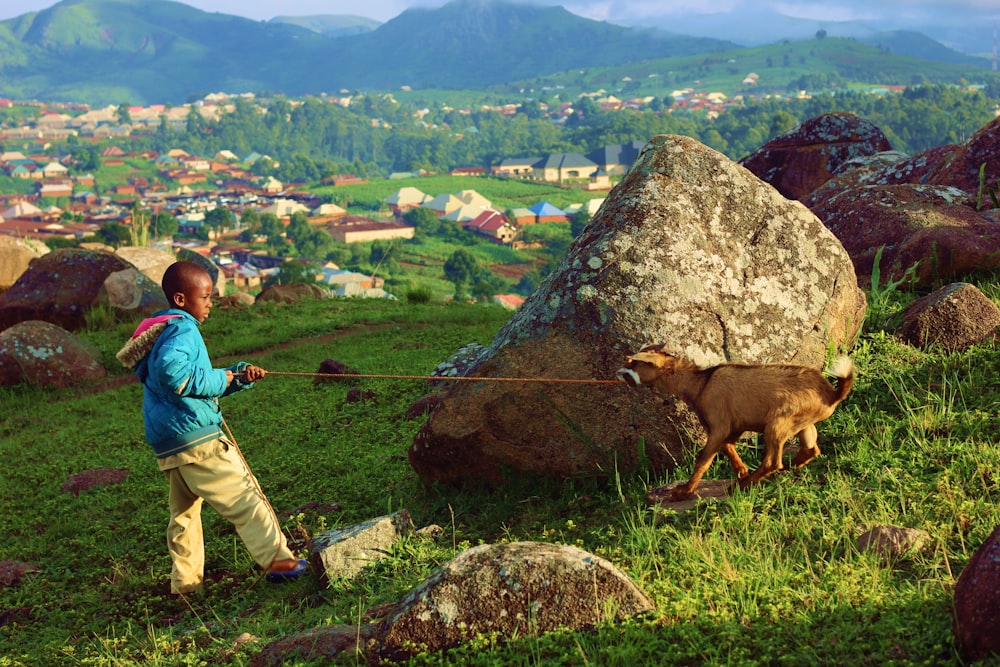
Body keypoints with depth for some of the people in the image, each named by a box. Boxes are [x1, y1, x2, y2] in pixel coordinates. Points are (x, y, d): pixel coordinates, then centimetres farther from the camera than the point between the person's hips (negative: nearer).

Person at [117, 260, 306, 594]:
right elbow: (171, 370, -30)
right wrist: (220, 380, -18)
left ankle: (185, 580, 21)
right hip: (196, 437, -10)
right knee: (244, 497, -6)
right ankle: (277, 560, -6)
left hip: (170, 447, 10)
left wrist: (240, 376, 11)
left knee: (183, 511, 16)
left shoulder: (162, 329, 23)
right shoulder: (182, 329, -10)